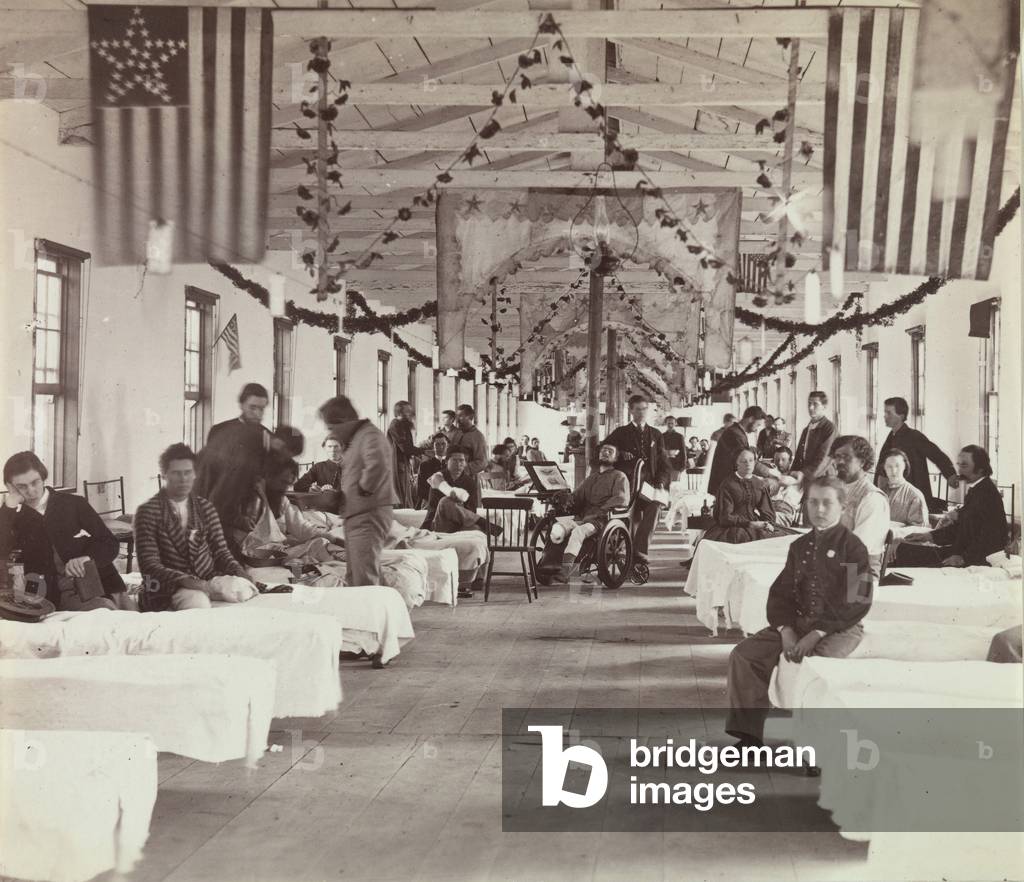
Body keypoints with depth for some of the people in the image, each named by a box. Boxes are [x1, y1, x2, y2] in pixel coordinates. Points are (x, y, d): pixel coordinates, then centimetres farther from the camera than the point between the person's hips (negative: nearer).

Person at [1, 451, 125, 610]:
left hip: (97, 586, 0)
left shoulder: (74, 504, 9)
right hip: (57, 599, 0)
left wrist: (86, 558, -15)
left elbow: (110, 544, 7)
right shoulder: (16, 520, 12)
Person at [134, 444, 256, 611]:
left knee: (245, 592, -25)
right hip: (169, 590, -5)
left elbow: (221, 551, 11)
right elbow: (150, 566, -12)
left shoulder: (205, 507, 12)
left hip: (208, 581, 5)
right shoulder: (147, 511, -3)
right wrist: (197, 584, -24)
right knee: (197, 603, -38)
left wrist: (241, 577, -13)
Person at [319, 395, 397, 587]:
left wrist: (364, 490, -19)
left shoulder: (370, 435, -13)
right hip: (356, 515, 11)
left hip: (369, 514, -11)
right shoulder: (354, 439, 20)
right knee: (353, 579, 13)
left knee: (364, 580, -12)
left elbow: (378, 466, -32)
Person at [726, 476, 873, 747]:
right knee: (744, 653, -11)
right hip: (796, 622, 6)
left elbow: (857, 602, -13)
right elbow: (780, 593, 12)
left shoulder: (852, 546, -4)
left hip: (839, 628, -6)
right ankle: (748, 733, -7)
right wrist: (786, 630, -7)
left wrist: (817, 634, -17)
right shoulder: (800, 546, 15)